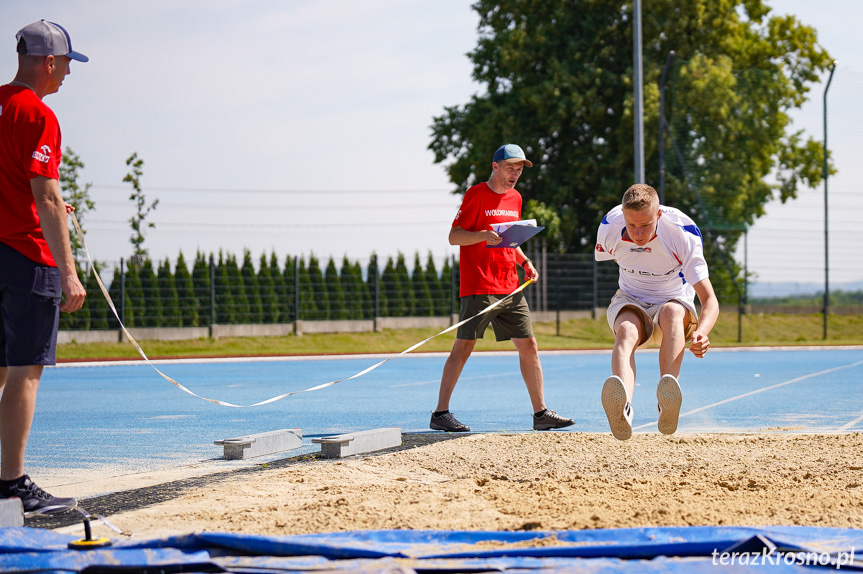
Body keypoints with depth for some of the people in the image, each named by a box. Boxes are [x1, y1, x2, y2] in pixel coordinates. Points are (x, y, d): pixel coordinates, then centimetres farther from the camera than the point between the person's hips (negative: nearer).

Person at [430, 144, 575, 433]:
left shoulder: (515, 198, 17)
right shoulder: (476, 195, -5)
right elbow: (454, 236, -8)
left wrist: (525, 262, 11)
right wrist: (484, 236, -25)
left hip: (510, 288, 7)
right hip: (478, 287, -7)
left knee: (528, 345, 4)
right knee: (463, 346, -8)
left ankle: (541, 413, 9)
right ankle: (440, 414, -4)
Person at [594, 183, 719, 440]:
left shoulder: (683, 233, -25)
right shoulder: (610, 227, -16)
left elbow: (709, 299, -30)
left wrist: (701, 332, -49)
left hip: (674, 300, -1)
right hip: (630, 303, 1)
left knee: (672, 313, -39)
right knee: (626, 331, -36)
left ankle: (667, 406, -60)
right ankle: (622, 411, -67)